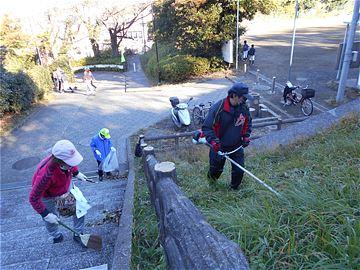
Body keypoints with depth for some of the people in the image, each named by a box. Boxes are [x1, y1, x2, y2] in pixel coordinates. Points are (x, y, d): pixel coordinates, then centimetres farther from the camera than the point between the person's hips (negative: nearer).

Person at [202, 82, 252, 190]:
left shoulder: (244, 107, -8)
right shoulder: (218, 108, -23)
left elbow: (248, 123, 13)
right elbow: (206, 127, -18)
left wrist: (246, 136, 0)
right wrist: (213, 140, -30)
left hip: (237, 146, 3)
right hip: (219, 146, -3)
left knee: (239, 170, 7)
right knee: (216, 169, 17)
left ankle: (234, 188, 36)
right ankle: (211, 178, 53)